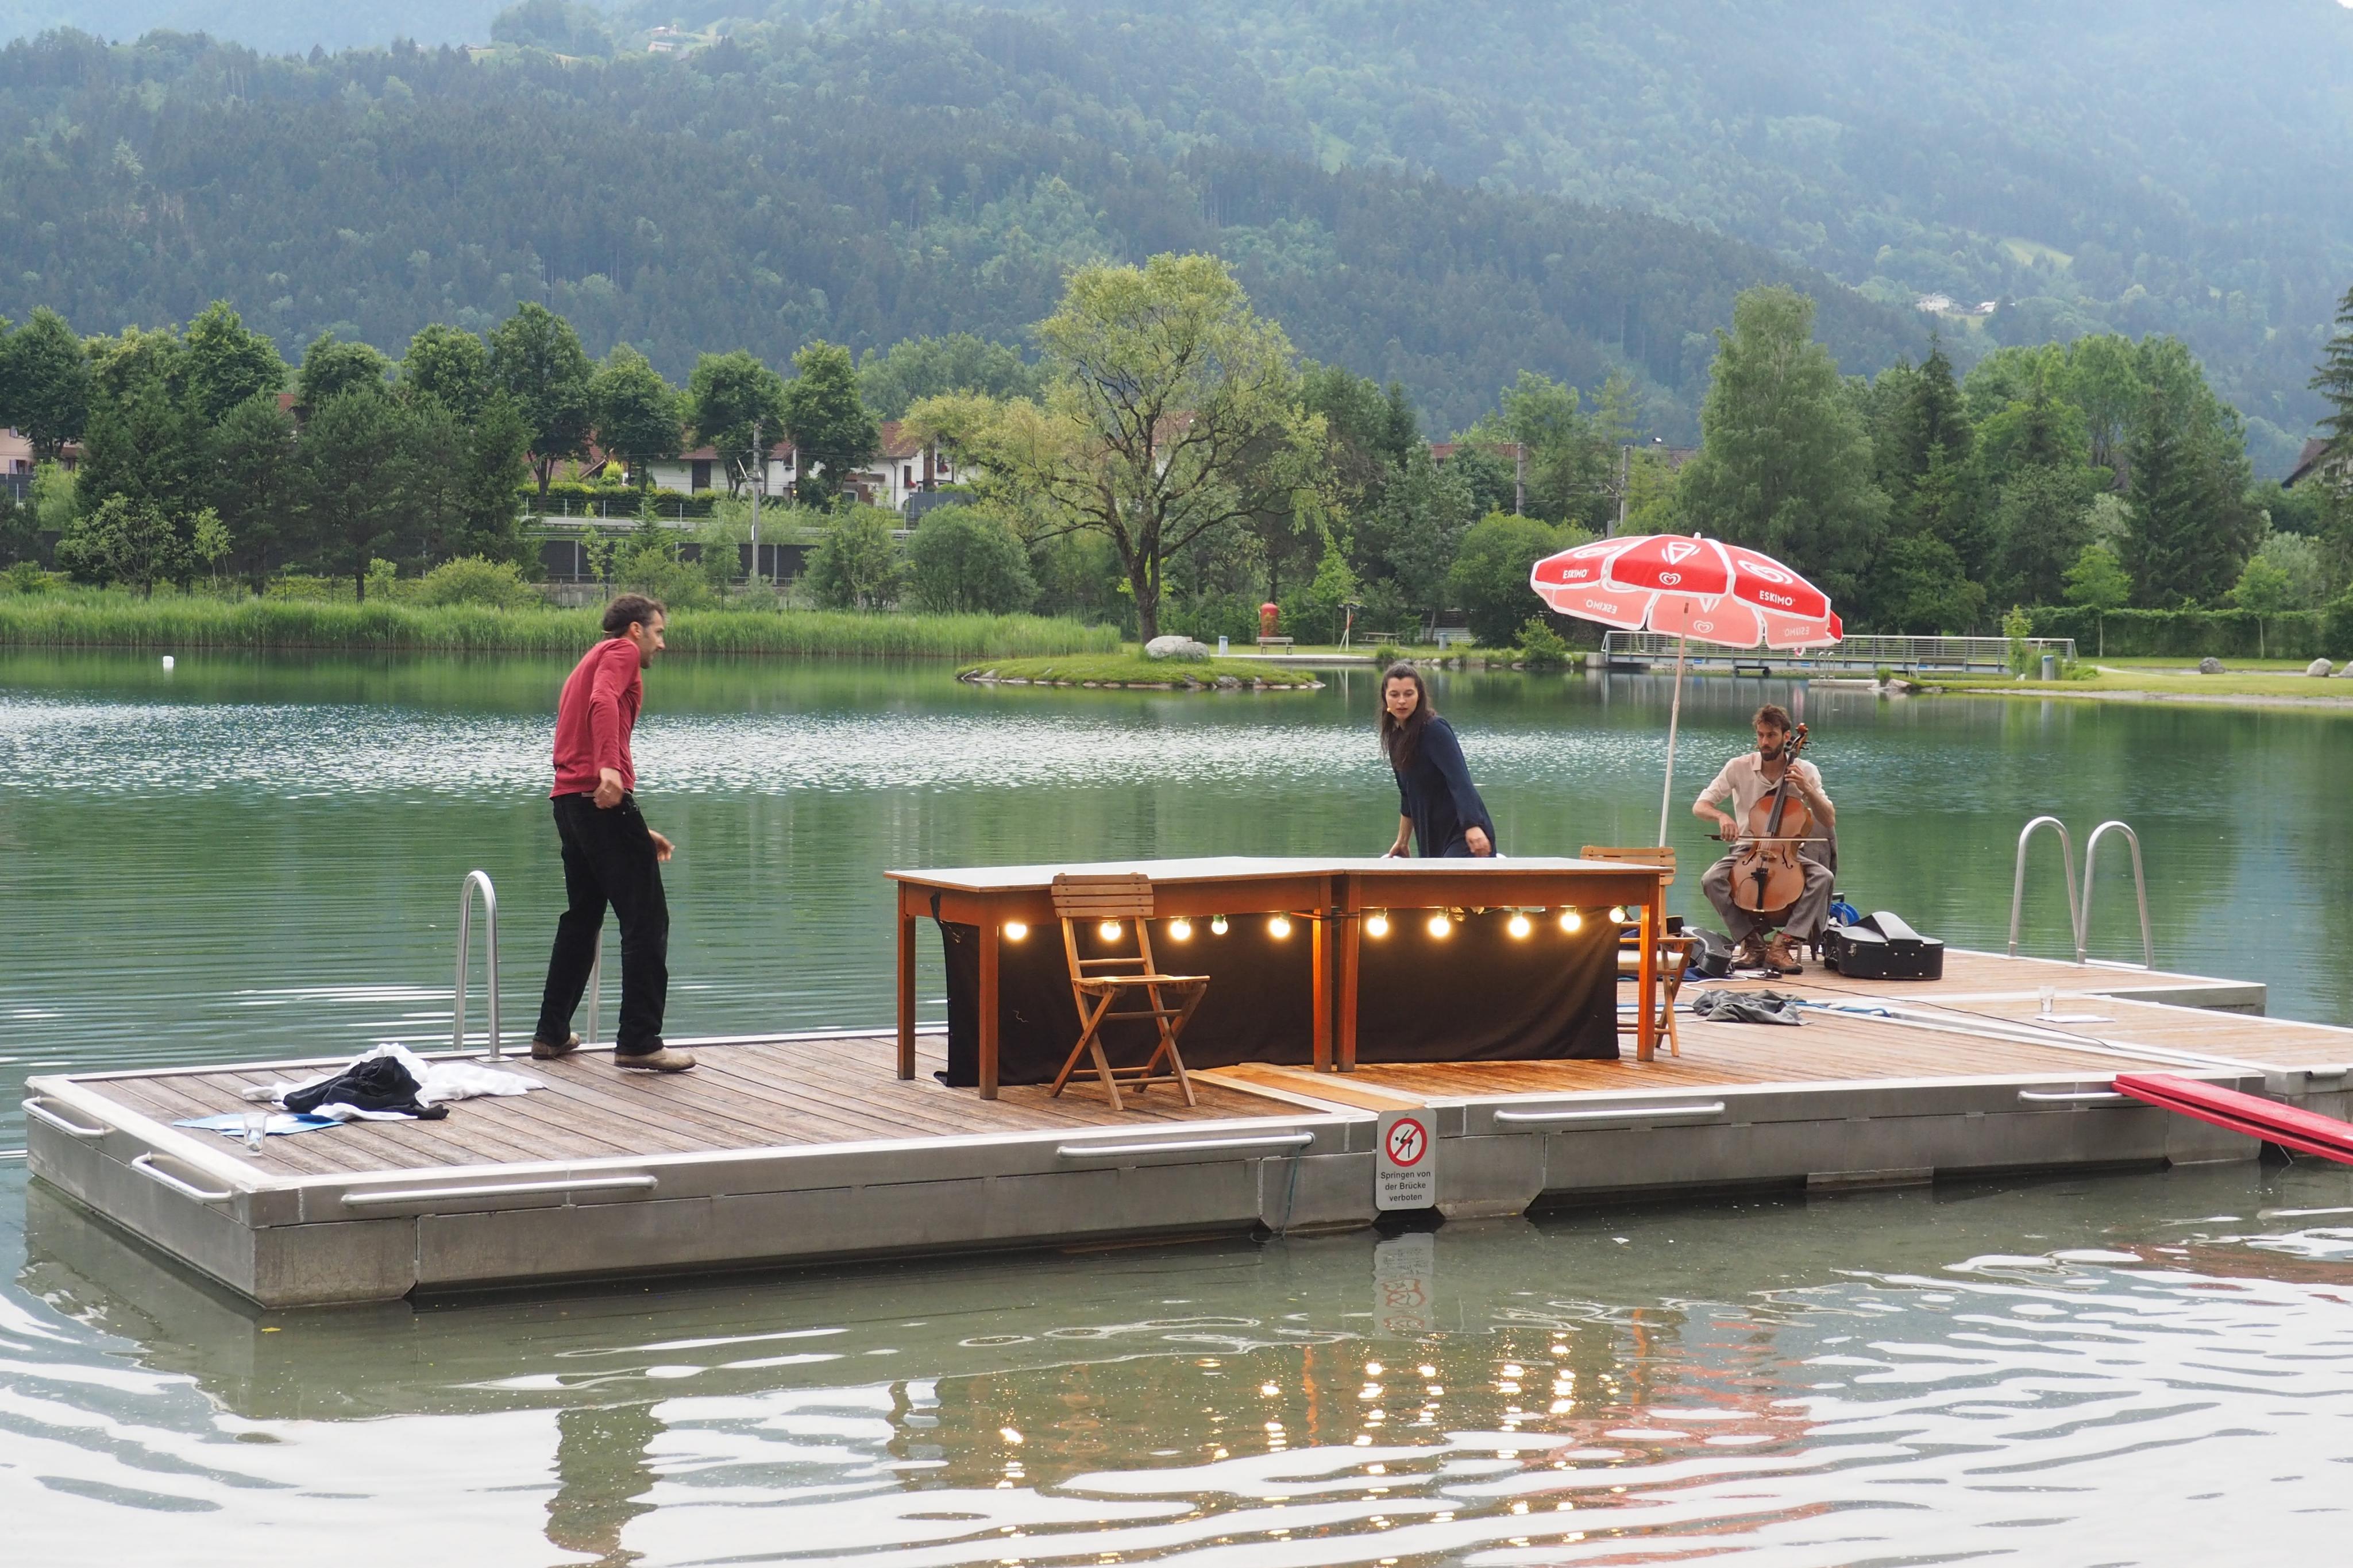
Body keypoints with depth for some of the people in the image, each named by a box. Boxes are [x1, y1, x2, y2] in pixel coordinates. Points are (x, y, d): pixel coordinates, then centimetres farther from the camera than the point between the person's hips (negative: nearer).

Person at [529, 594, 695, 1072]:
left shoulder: (591, 662, 29)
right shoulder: (622, 651, 2)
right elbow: (604, 702, -20)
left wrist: (637, 831, 28)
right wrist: (609, 768, -35)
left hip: (569, 799, 9)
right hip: (604, 798, -9)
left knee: (582, 917, 19)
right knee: (647, 920, -6)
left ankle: (552, 1033, 22)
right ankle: (639, 1042, -8)